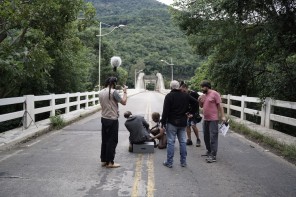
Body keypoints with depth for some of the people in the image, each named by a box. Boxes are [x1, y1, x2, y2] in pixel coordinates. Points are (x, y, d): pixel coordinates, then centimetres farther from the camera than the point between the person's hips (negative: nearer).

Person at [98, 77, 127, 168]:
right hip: (112, 120, -7)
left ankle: (103, 160, 21)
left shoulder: (100, 92, 8)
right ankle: (110, 162, 5)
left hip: (104, 119, 8)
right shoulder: (113, 92, -15)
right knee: (112, 141, 0)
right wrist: (125, 92, 0)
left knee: (104, 140, 14)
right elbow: (124, 102, -14)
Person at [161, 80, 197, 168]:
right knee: (182, 142, 11)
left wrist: (163, 122, -6)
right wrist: (189, 112, 16)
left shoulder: (169, 96, -9)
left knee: (170, 142, 1)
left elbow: (165, 110, -12)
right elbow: (195, 102, 11)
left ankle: (169, 162, 5)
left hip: (172, 123, -4)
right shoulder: (185, 95, 5)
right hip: (182, 123, 5)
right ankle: (183, 162, 16)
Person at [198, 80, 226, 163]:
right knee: (206, 136, 16)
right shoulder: (203, 95, 12)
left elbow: (220, 105, -10)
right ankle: (209, 151, 31)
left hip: (213, 119, -8)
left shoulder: (215, 94, -10)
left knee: (213, 137, -8)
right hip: (205, 119, 8)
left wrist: (222, 116, -15)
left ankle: (213, 156, -8)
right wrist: (199, 101, -1)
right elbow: (201, 106, 19)